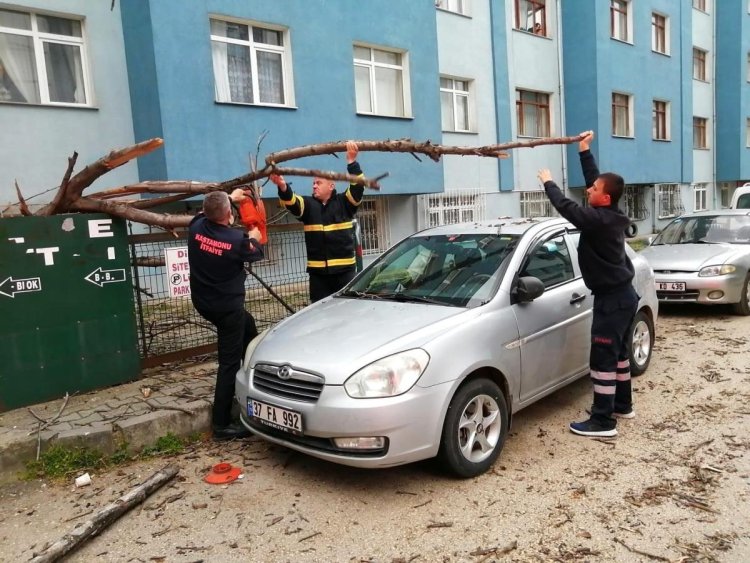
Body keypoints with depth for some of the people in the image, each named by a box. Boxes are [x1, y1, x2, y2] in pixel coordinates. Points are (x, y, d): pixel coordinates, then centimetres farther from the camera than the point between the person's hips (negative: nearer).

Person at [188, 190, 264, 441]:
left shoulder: (196, 228, -6)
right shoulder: (237, 239, -20)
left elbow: (205, 214, 19)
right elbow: (256, 253, 2)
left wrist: (231, 198, 29)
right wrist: (254, 238, 23)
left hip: (204, 302, 8)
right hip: (227, 306, -8)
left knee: (248, 326, 30)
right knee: (229, 363, -3)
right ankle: (221, 425, 0)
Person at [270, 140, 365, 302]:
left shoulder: (344, 202, 4)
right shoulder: (308, 204, 8)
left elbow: (358, 187, -10)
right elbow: (291, 202, -10)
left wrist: (352, 161, -22)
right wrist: (283, 186, -31)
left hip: (345, 269, -2)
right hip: (318, 271, 2)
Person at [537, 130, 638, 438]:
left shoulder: (599, 220, -24)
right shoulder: (609, 215, 3)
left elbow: (566, 207, -20)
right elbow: (595, 179, 14)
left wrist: (549, 183, -3)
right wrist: (584, 151, 17)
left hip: (612, 298, -10)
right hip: (621, 295, 10)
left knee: (602, 357, -5)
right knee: (617, 351, 20)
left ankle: (603, 420, 1)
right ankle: (623, 405, 33)